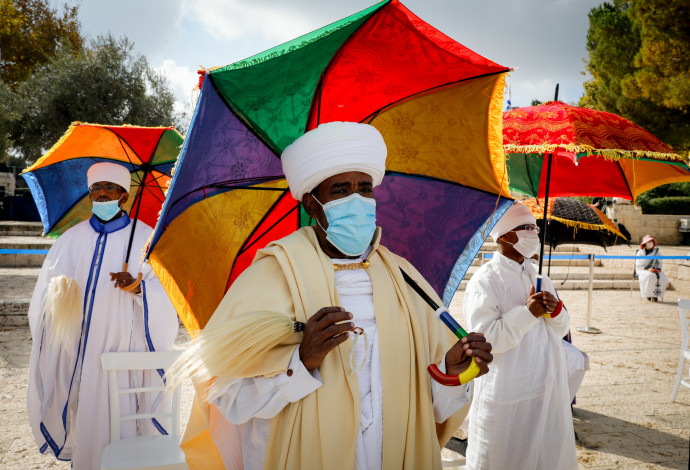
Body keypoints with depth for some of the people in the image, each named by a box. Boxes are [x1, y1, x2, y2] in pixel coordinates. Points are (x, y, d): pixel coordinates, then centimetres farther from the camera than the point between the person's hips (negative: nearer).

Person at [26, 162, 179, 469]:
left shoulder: (144, 237, 1)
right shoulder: (72, 239, 10)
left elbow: (164, 292, -4)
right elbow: (45, 291, 11)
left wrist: (138, 287, -23)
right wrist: (58, 293, -11)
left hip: (123, 348, -3)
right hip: (79, 349, 3)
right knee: (83, 417, 6)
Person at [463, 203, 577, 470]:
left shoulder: (538, 277, 12)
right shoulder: (485, 280, -12)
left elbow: (560, 331, 14)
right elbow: (484, 339, -21)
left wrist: (556, 311, -7)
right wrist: (526, 313, -23)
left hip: (548, 390, 7)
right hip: (508, 397, -7)